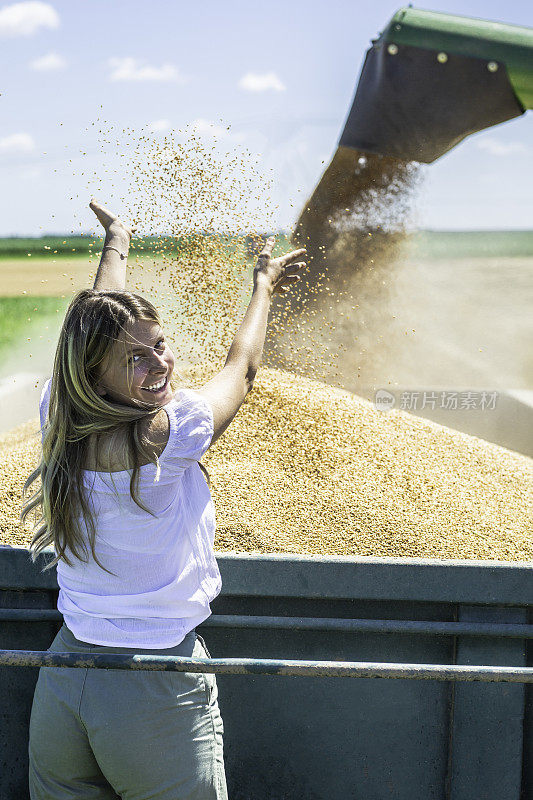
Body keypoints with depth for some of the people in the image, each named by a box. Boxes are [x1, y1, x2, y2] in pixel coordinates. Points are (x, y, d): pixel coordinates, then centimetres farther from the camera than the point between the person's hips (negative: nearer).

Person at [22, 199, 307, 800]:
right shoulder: (169, 434, -20)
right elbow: (241, 368, 1)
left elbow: (99, 319, 16)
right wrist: (263, 286, 20)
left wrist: (115, 246, 35)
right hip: (158, 699, -6)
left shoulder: (57, 417, -4)